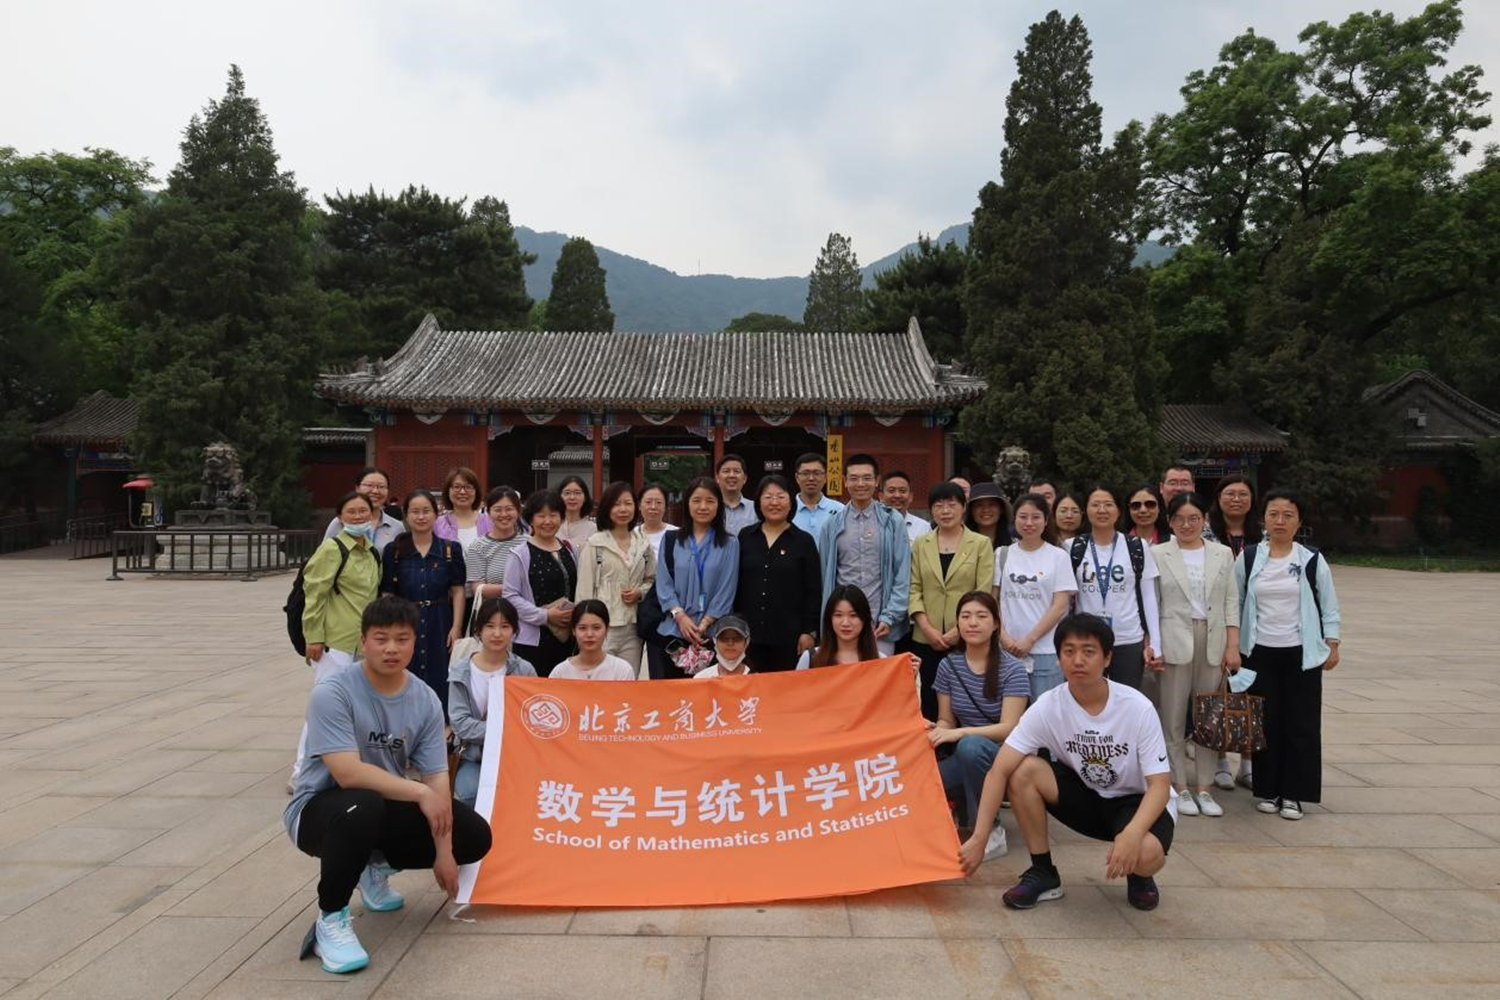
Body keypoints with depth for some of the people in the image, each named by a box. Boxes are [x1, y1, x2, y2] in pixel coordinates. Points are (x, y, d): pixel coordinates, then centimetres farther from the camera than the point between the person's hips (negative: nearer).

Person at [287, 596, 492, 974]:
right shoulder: (332, 694, -21)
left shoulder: (426, 700, -6)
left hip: (388, 806, 6)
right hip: (320, 808, -6)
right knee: (362, 806, -40)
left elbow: (437, 778, -8)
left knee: (474, 837, -4)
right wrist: (418, 792, -29)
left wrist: (443, 852, -14)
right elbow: (348, 774, -30)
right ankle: (331, 919, -16)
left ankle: (377, 866, 19)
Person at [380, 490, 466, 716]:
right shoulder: (393, 550, 2)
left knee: (439, 680, 4)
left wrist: (456, 627, -6)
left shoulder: (451, 549, 1)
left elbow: (457, 590, 2)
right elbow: (387, 594, 3)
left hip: (439, 624, 0)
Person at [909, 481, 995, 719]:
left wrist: (960, 630, -12)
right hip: (926, 640, 2)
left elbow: (983, 594, -4)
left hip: (967, 641, -2)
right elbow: (914, 589, 5)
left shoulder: (981, 544, 3)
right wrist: (927, 628, -7)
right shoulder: (920, 544, 10)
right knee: (930, 701, 8)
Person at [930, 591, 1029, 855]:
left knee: (970, 746, -38)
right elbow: (946, 721, 6)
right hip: (966, 760, 4)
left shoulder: (1012, 669, -11)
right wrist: (935, 731, -19)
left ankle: (990, 832, -17)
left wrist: (959, 733, -30)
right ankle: (969, 805, 6)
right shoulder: (948, 665, 2)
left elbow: (1008, 728, -17)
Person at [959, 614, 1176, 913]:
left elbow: (1159, 784, -21)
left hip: (1137, 800, -2)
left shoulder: (1137, 708, -23)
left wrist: (1133, 833, -41)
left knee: (1146, 854, -35)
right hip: (1084, 794, 2)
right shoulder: (1047, 707, -20)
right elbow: (1000, 770, -23)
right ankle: (1043, 873, -5)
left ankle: (1139, 875, 6)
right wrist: (978, 839, -29)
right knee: (1024, 771, -25)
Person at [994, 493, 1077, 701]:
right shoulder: (1002, 554, 7)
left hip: (1046, 651, -2)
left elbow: (1060, 606, -3)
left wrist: (1029, 640, -9)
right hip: (1007, 649, 2)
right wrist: (1003, 636, -4)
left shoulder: (1058, 557, 1)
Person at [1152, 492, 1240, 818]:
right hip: (1174, 643, -2)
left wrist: (1233, 646, 1)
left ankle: (1203, 787, 16)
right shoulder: (1158, 555, 0)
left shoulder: (1222, 554, 8)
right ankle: (1180, 787, 14)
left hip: (1213, 643, 3)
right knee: (1173, 718, 3)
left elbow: (1231, 602, 7)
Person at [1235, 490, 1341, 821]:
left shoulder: (1312, 560, -1)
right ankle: (1267, 790, 17)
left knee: (1301, 724, 3)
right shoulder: (1248, 558, 1)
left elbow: (1329, 605, 5)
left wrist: (1332, 645, 1)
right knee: (1265, 722, 5)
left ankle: (1293, 794, 14)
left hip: (1301, 653, 0)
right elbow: (1234, 604, 6)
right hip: (1259, 652, 0)